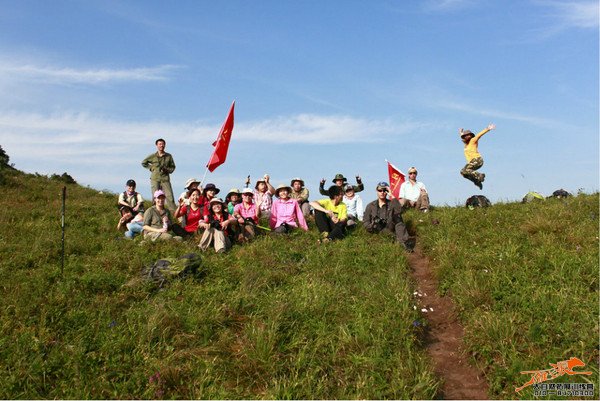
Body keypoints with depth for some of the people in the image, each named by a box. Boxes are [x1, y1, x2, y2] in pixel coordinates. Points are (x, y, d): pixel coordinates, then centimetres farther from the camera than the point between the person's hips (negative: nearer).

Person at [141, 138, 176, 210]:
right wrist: (151, 168, 8)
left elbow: (173, 167, 16)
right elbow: (143, 163, 20)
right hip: (155, 179, 0)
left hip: (165, 179, 0)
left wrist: (166, 169, -3)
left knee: (170, 197, -9)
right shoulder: (153, 156, 7)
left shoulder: (168, 156, 8)